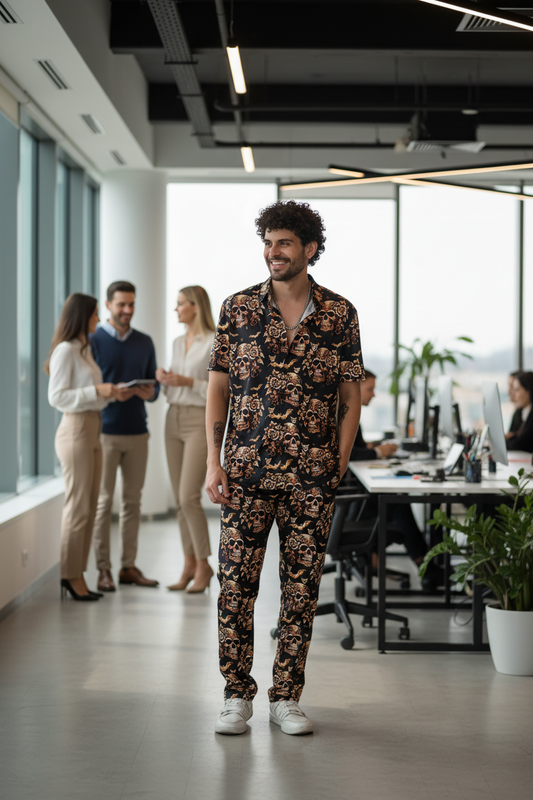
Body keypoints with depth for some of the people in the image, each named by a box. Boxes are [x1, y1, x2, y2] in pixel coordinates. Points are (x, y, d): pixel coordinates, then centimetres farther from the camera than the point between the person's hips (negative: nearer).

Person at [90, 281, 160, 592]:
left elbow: (154, 386, 14)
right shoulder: (94, 341, -2)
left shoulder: (144, 342, 12)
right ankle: (103, 569, 3)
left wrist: (149, 392, -9)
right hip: (105, 431, -4)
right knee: (103, 501, -3)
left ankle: (129, 566, 13)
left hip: (137, 432, 4)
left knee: (133, 500, 7)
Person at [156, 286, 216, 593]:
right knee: (180, 498, 6)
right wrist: (165, 380, 0)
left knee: (189, 497, -12)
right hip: (174, 420, 7)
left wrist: (189, 382, -19)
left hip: (202, 422, -7)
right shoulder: (178, 343, 14)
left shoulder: (215, 343, -9)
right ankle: (190, 564, 12)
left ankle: (203, 565, 0)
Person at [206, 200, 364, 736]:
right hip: (246, 473, 0)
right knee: (235, 583, 0)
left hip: (312, 479, 0)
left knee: (301, 589, 5)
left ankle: (286, 697, 16)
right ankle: (237, 696, 13)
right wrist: (213, 463, -2)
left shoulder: (340, 315, 3)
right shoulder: (238, 309, 4)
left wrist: (338, 466, 0)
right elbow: (218, 389, 5)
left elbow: (351, 398, 7)